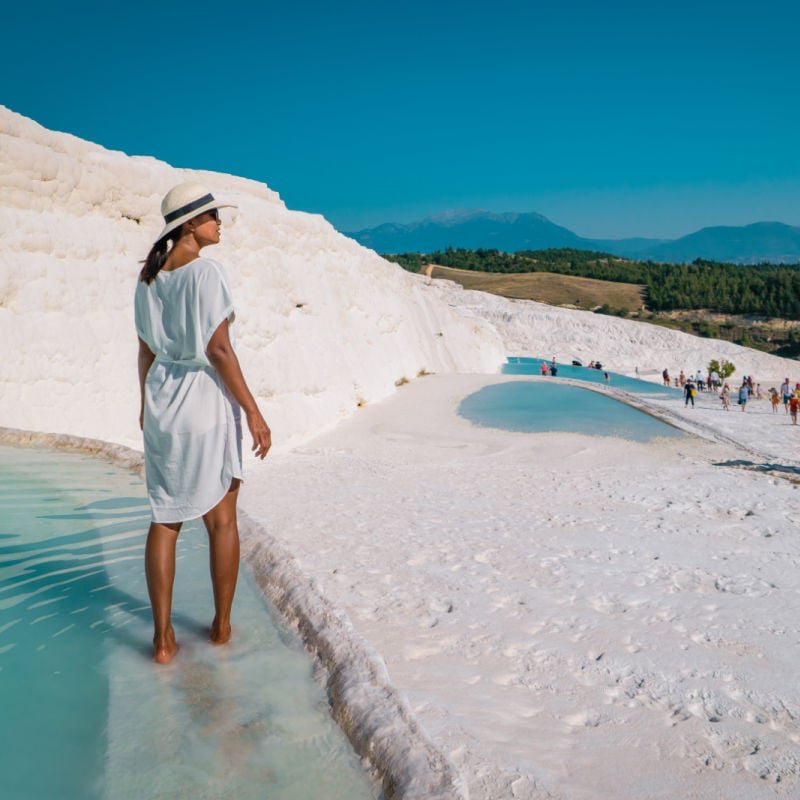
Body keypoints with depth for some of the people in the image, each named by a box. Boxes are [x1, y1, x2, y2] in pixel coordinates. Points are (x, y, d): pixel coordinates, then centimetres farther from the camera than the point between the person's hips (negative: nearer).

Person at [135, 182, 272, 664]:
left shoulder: (149, 277, 7)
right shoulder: (206, 272, -14)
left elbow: (146, 350, 12)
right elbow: (219, 349, -19)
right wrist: (253, 412, -15)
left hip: (162, 399, 6)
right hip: (208, 398, -6)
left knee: (165, 520, 10)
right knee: (222, 518, 11)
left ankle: (163, 639, 12)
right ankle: (222, 625, 22)